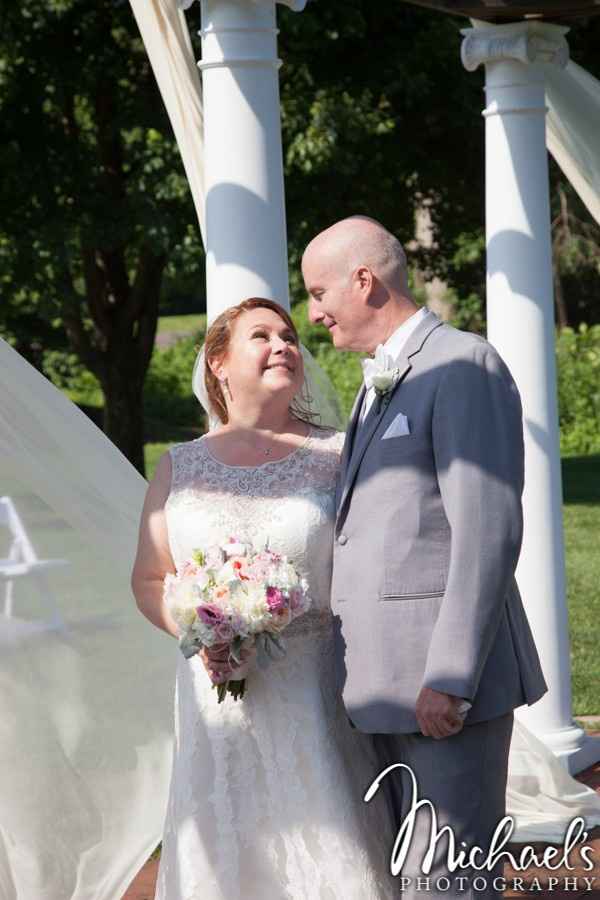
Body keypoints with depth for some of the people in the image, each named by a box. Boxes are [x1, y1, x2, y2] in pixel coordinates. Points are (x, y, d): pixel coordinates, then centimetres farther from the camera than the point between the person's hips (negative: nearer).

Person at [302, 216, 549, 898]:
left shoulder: (464, 367, -9)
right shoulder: (378, 385, 21)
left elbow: (489, 534, -17)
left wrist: (450, 679, -21)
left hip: (448, 684, -9)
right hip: (385, 684, 9)